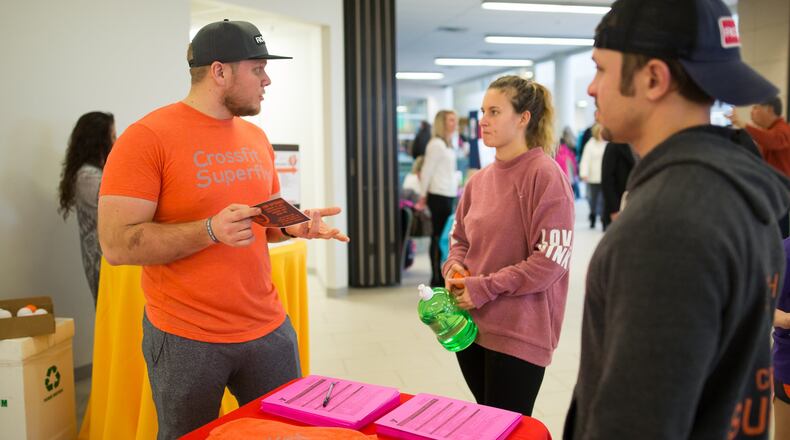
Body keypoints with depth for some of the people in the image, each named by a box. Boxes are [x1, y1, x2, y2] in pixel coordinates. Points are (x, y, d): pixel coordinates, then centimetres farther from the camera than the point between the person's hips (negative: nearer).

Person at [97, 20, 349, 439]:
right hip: (186, 339, -6)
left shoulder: (256, 137, 7)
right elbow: (117, 244, -17)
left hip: (269, 328, 6)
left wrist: (293, 225, -4)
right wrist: (210, 231, -29)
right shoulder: (146, 137, -14)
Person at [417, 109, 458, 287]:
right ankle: (437, 279, 2)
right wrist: (423, 196, -6)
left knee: (444, 236, 10)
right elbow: (427, 171, -11)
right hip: (439, 196, -8)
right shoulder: (436, 144, -11)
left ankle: (441, 277, 16)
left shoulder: (447, 144, 17)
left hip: (448, 195, 9)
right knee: (438, 237, -4)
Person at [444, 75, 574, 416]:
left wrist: (485, 287, -18)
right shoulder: (480, 180, 9)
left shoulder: (545, 175, -13)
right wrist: (454, 267, -3)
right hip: (471, 325, 7)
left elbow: (552, 258, -18)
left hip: (519, 333, -7)